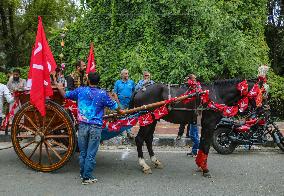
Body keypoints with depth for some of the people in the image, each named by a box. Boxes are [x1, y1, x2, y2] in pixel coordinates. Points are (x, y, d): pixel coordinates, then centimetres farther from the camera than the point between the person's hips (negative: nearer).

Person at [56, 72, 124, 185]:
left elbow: (65, 95, 16)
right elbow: (113, 106, 7)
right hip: (96, 127, -2)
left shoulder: (80, 91, 1)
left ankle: (83, 174, 25)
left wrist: (60, 88, 37)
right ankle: (87, 177, 6)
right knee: (91, 154, 3)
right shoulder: (102, 94, -4)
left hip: (82, 126, 2)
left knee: (82, 153, 14)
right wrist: (120, 111, 28)